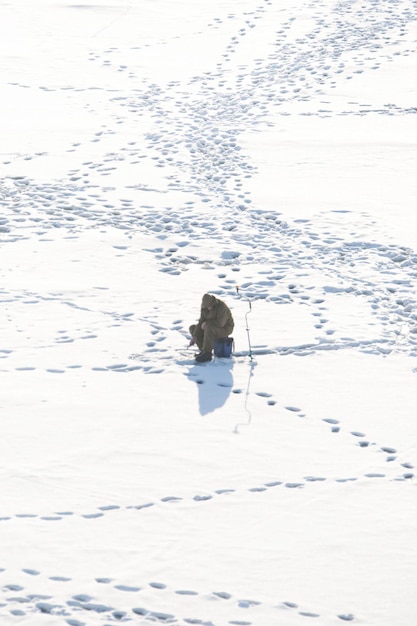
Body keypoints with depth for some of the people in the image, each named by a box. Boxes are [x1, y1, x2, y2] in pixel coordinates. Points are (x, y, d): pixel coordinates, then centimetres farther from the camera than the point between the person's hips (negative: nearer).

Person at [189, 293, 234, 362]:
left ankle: (207, 353, -30)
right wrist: (195, 336, -16)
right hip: (213, 329, 8)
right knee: (193, 328, 1)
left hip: (224, 329, -8)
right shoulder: (205, 307, -5)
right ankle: (203, 350, -5)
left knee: (208, 327, -36)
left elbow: (220, 323, -34)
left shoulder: (221, 307, -27)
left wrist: (206, 323, -22)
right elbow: (201, 322, -6)